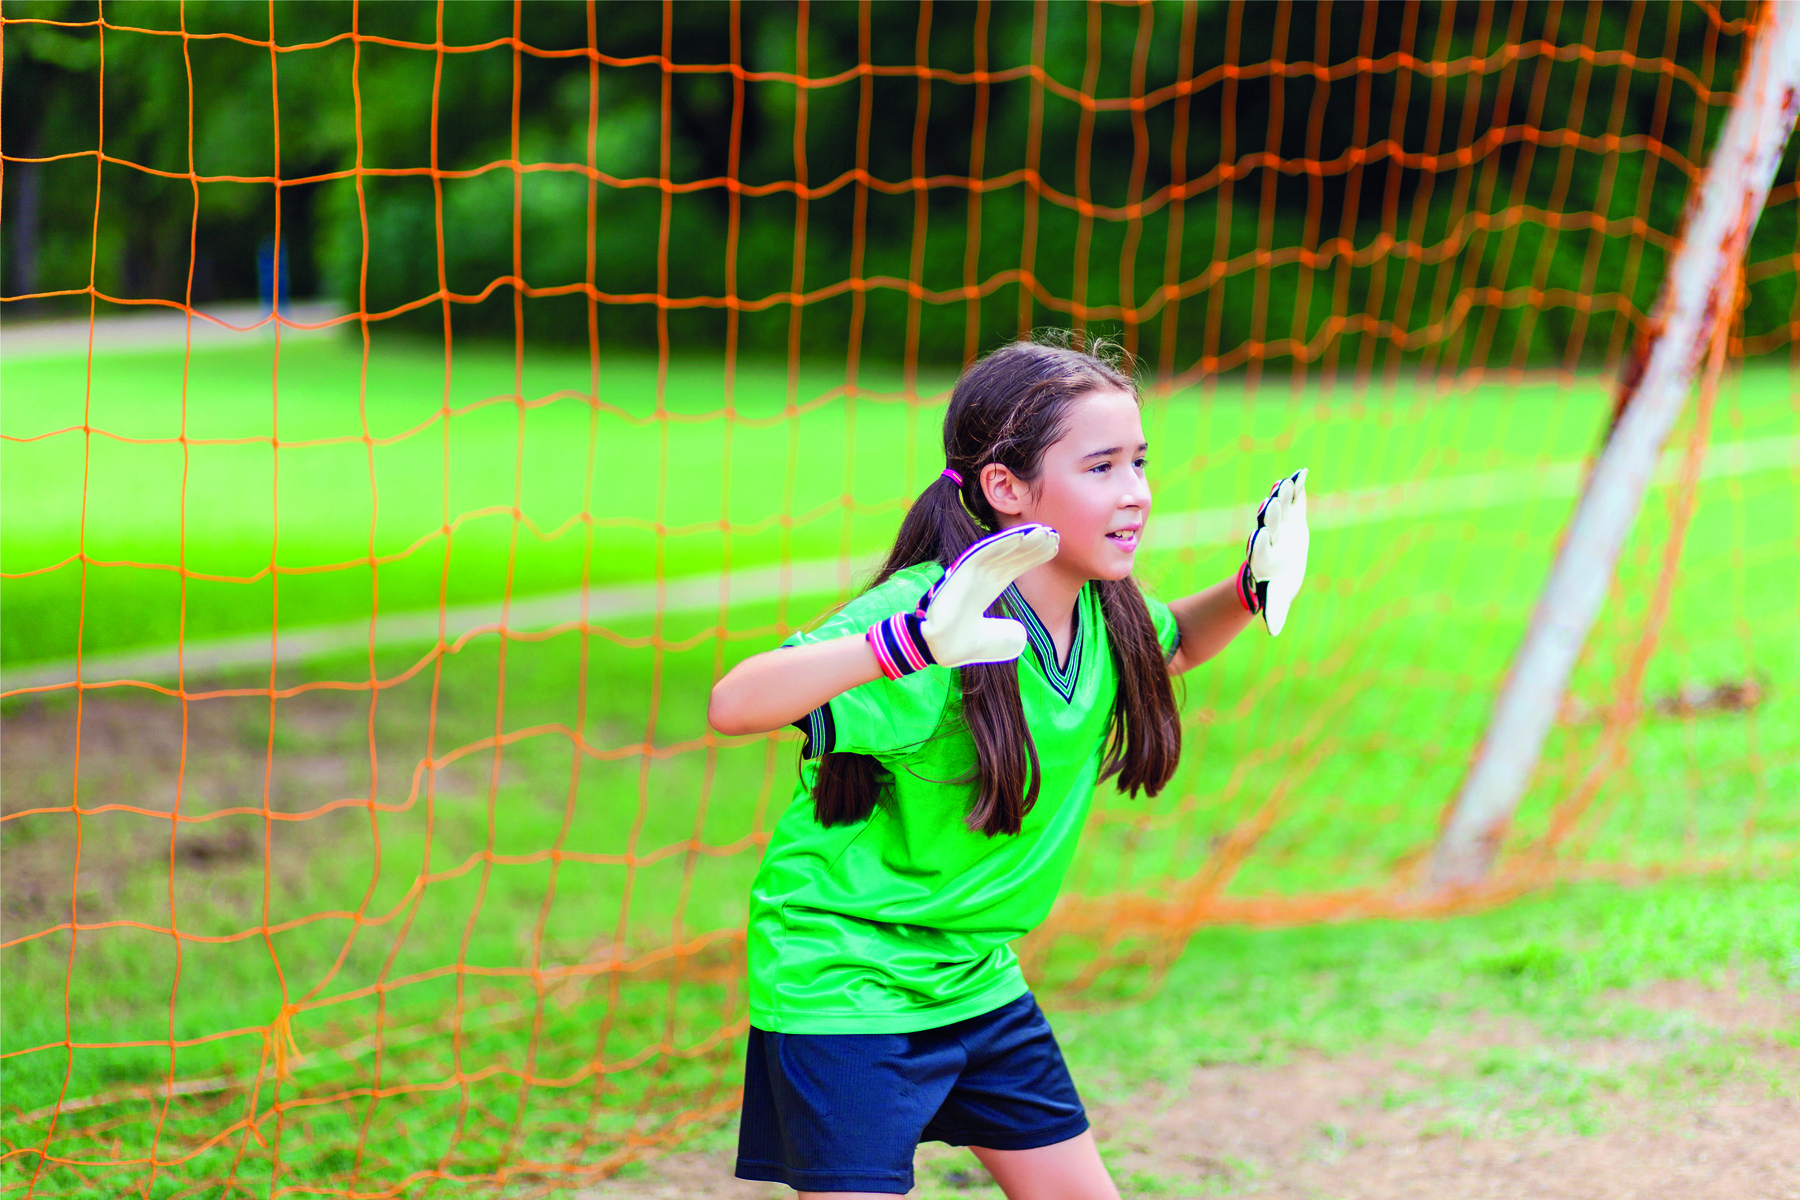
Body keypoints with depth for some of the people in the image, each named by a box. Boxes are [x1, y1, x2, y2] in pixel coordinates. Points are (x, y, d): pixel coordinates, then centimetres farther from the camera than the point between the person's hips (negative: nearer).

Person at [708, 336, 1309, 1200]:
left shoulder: (1105, 610, -3)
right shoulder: (920, 611, -26)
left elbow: (1172, 645, 22)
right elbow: (735, 705, -39)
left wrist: (1251, 588, 0)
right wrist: (912, 642, -53)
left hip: (979, 979, 7)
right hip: (841, 980, -7)